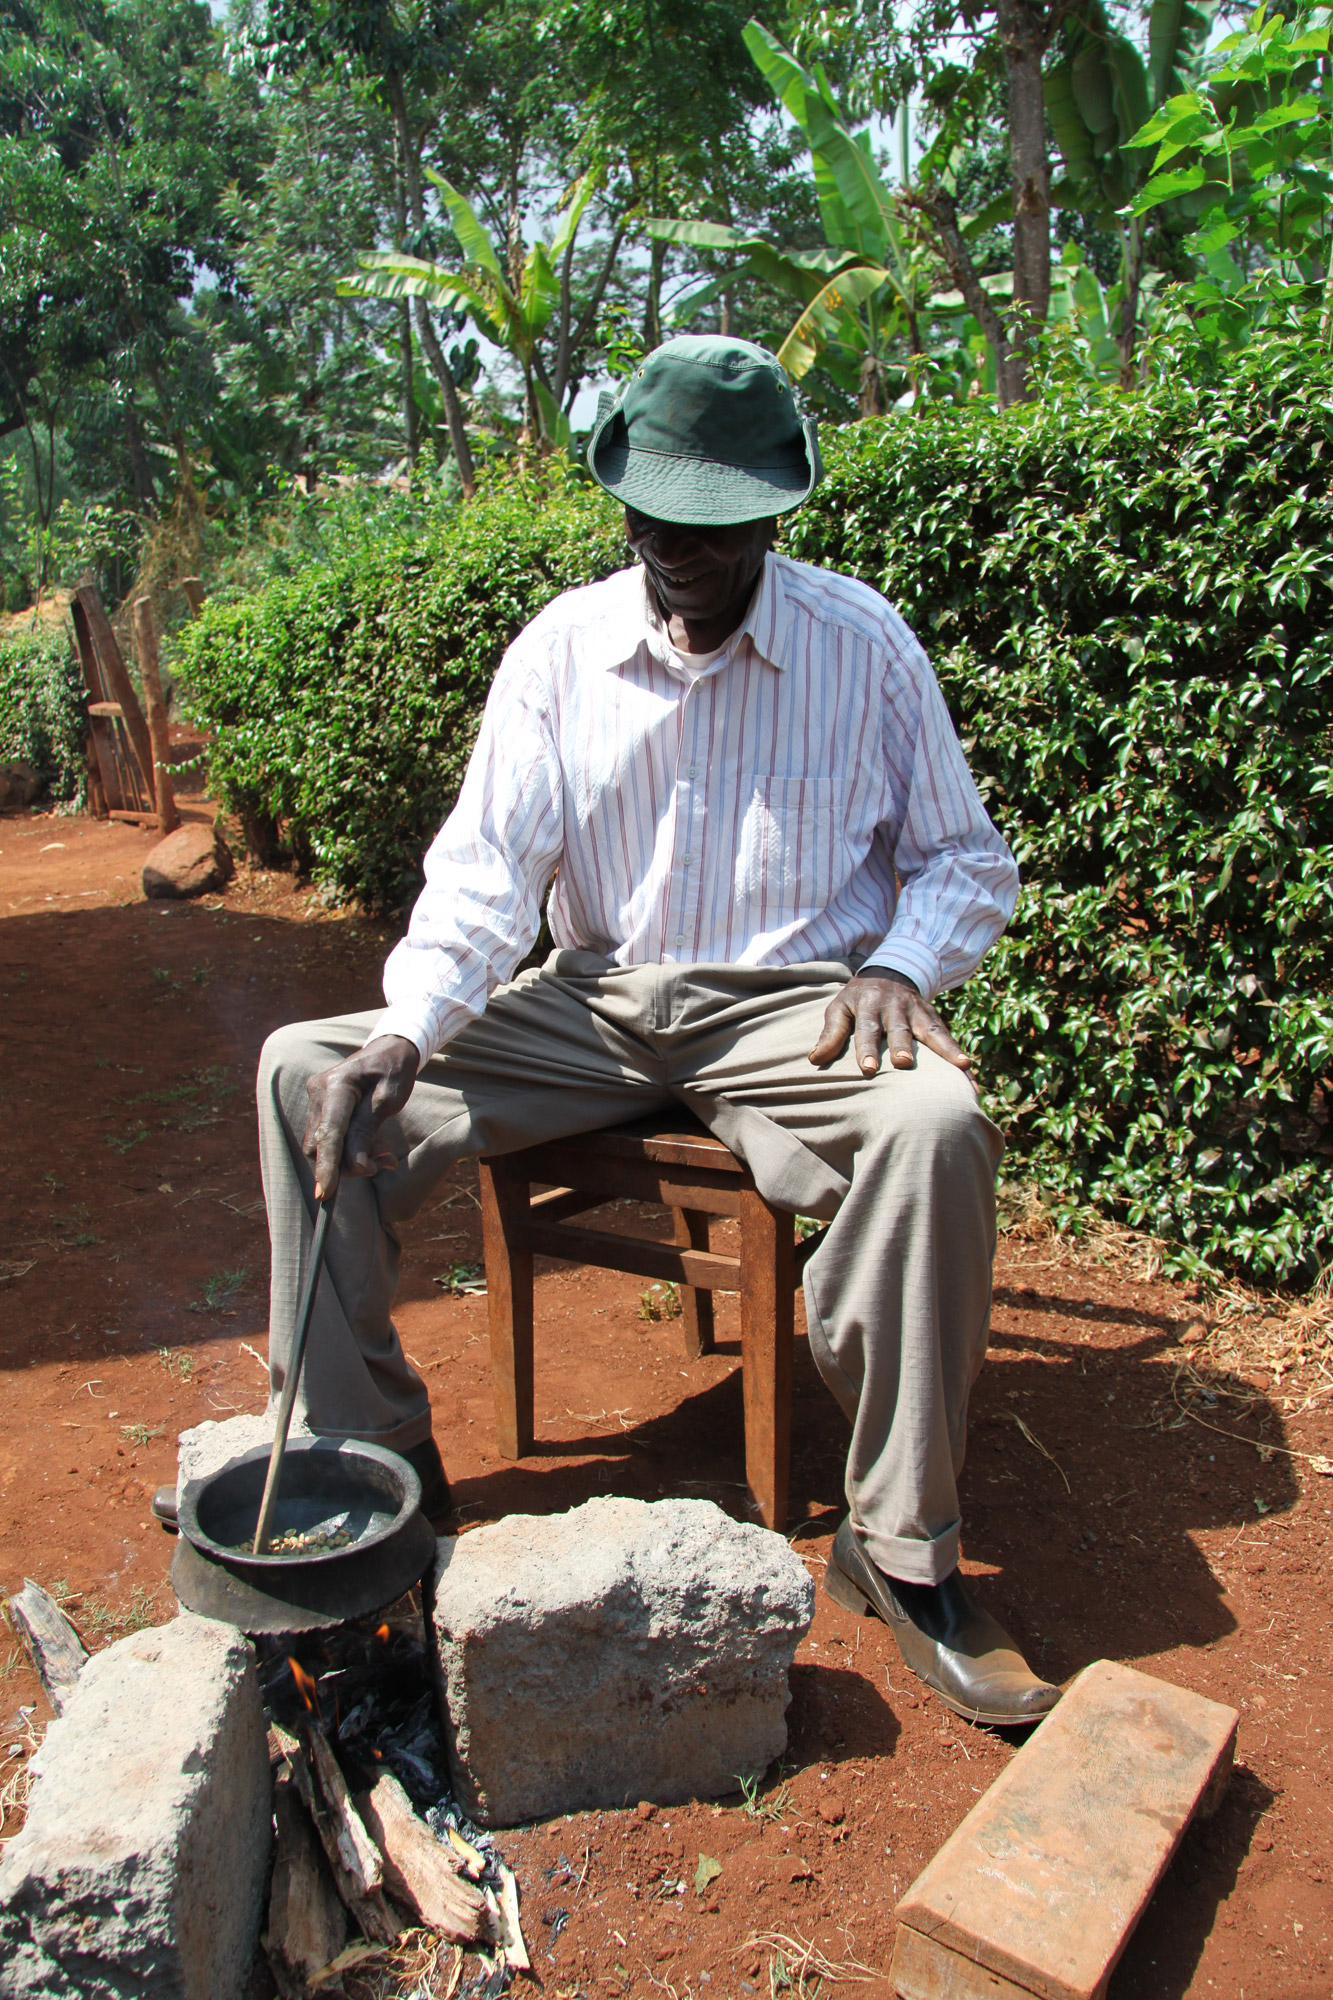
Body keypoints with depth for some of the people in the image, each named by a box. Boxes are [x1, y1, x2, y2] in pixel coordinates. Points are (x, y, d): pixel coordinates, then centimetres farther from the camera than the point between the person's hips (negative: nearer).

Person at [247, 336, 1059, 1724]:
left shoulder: (862, 643, 0)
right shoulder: (559, 648, 3)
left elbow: (969, 861, 6)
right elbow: (484, 868, -4)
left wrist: (900, 965, -16)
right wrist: (402, 1034, -21)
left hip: (790, 1010, -2)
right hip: (592, 1007, 3)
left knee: (936, 1124, -36)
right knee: (306, 1073, -12)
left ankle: (899, 1545, -18)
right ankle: (369, 1454, -1)